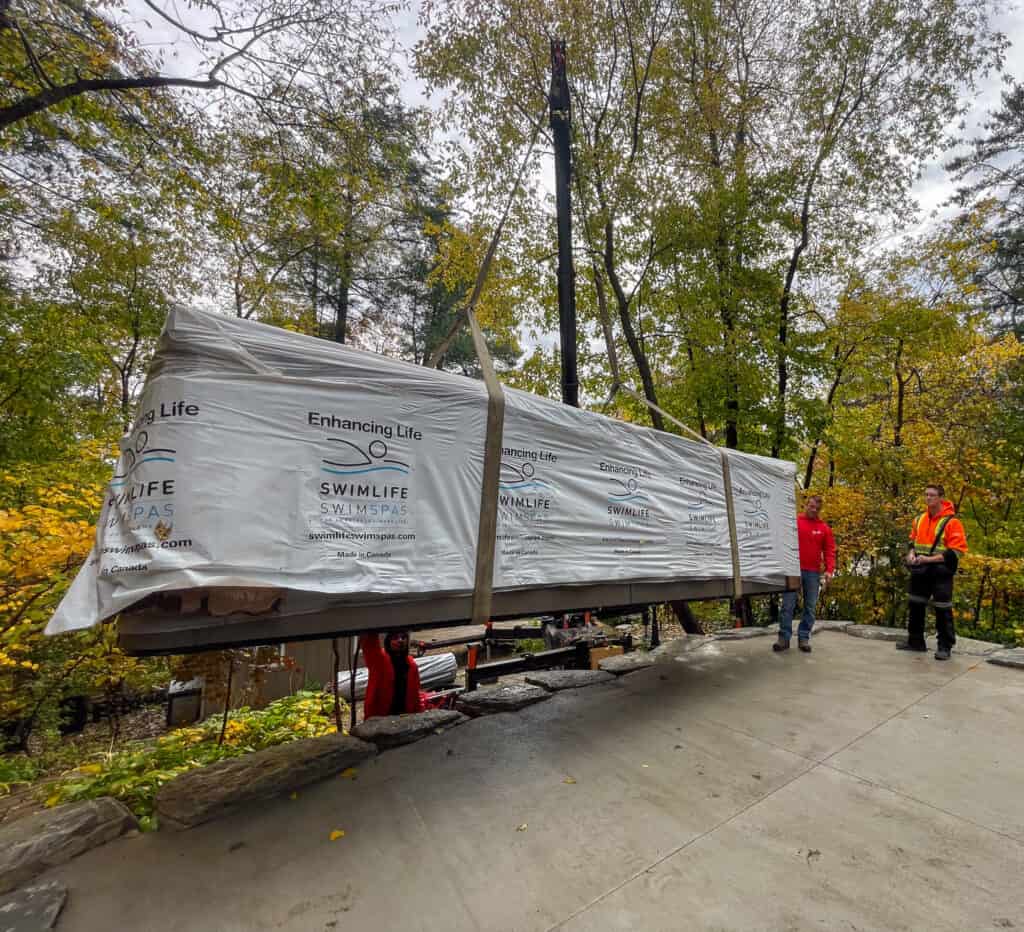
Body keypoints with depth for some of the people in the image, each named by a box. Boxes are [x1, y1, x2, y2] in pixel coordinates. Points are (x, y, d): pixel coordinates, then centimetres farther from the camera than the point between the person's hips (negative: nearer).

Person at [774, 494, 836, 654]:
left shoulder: (825, 528, 9)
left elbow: (829, 551, 6)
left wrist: (829, 570, -7)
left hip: (813, 573, 3)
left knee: (810, 607, 7)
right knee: (787, 605, -3)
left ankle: (804, 638, 16)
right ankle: (784, 638, 2)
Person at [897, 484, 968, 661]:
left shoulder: (951, 522, -12)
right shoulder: (919, 519, 9)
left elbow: (957, 551, -16)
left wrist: (930, 559, -22)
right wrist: (911, 553, 1)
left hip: (941, 573, -6)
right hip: (920, 571, 6)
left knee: (942, 610, 1)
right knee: (915, 606, 13)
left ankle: (945, 646, 13)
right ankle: (915, 641, 25)